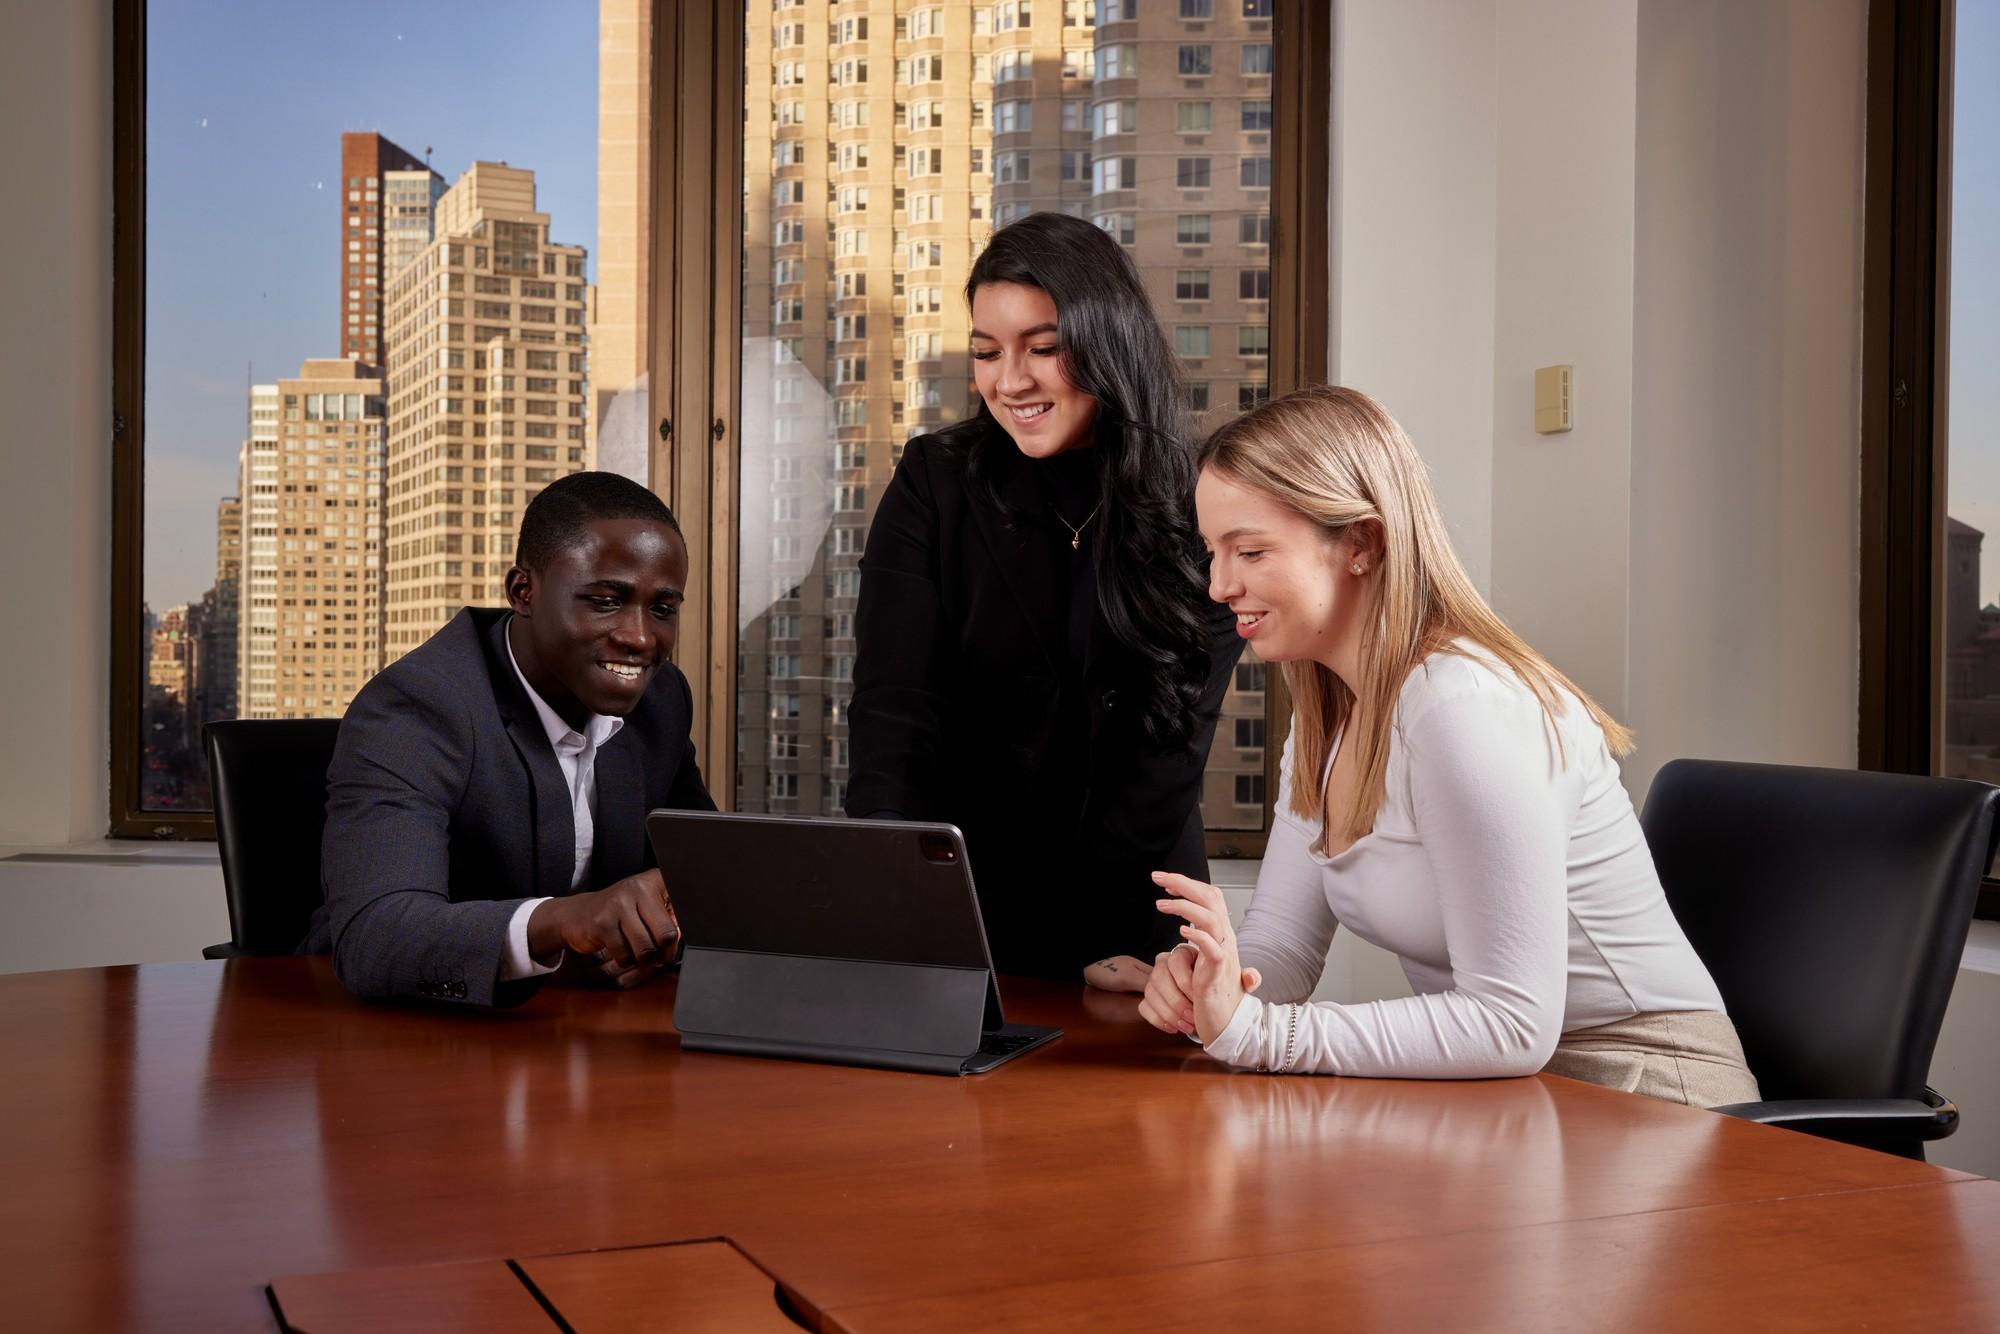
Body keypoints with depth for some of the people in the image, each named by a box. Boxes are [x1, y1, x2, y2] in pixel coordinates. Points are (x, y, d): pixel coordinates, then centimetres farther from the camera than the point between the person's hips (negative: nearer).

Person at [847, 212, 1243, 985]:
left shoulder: (1195, 509, -7)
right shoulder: (934, 486, -6)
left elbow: (1177, 733, -8)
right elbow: (894, 710, -15)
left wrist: (1086, 945, -15)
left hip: (1134, 929, 0)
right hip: (960, 913, 0)